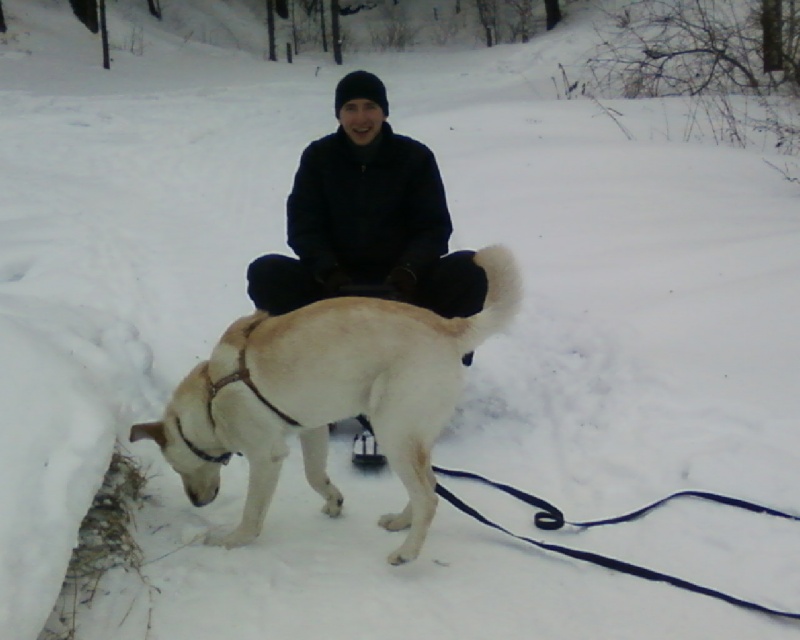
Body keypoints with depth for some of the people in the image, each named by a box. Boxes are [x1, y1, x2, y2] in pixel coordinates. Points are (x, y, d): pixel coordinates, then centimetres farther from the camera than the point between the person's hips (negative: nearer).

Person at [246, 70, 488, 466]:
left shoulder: (414, 157, 0)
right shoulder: (319, 157, 3)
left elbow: (434, 228, -4)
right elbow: (302, 227, -3)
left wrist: (407, 273, -25)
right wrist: (329, 272, -23)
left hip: (401, 284, -1)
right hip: (335, 284, 1)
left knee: (468, 273, -28)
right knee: (266, 274, -25)